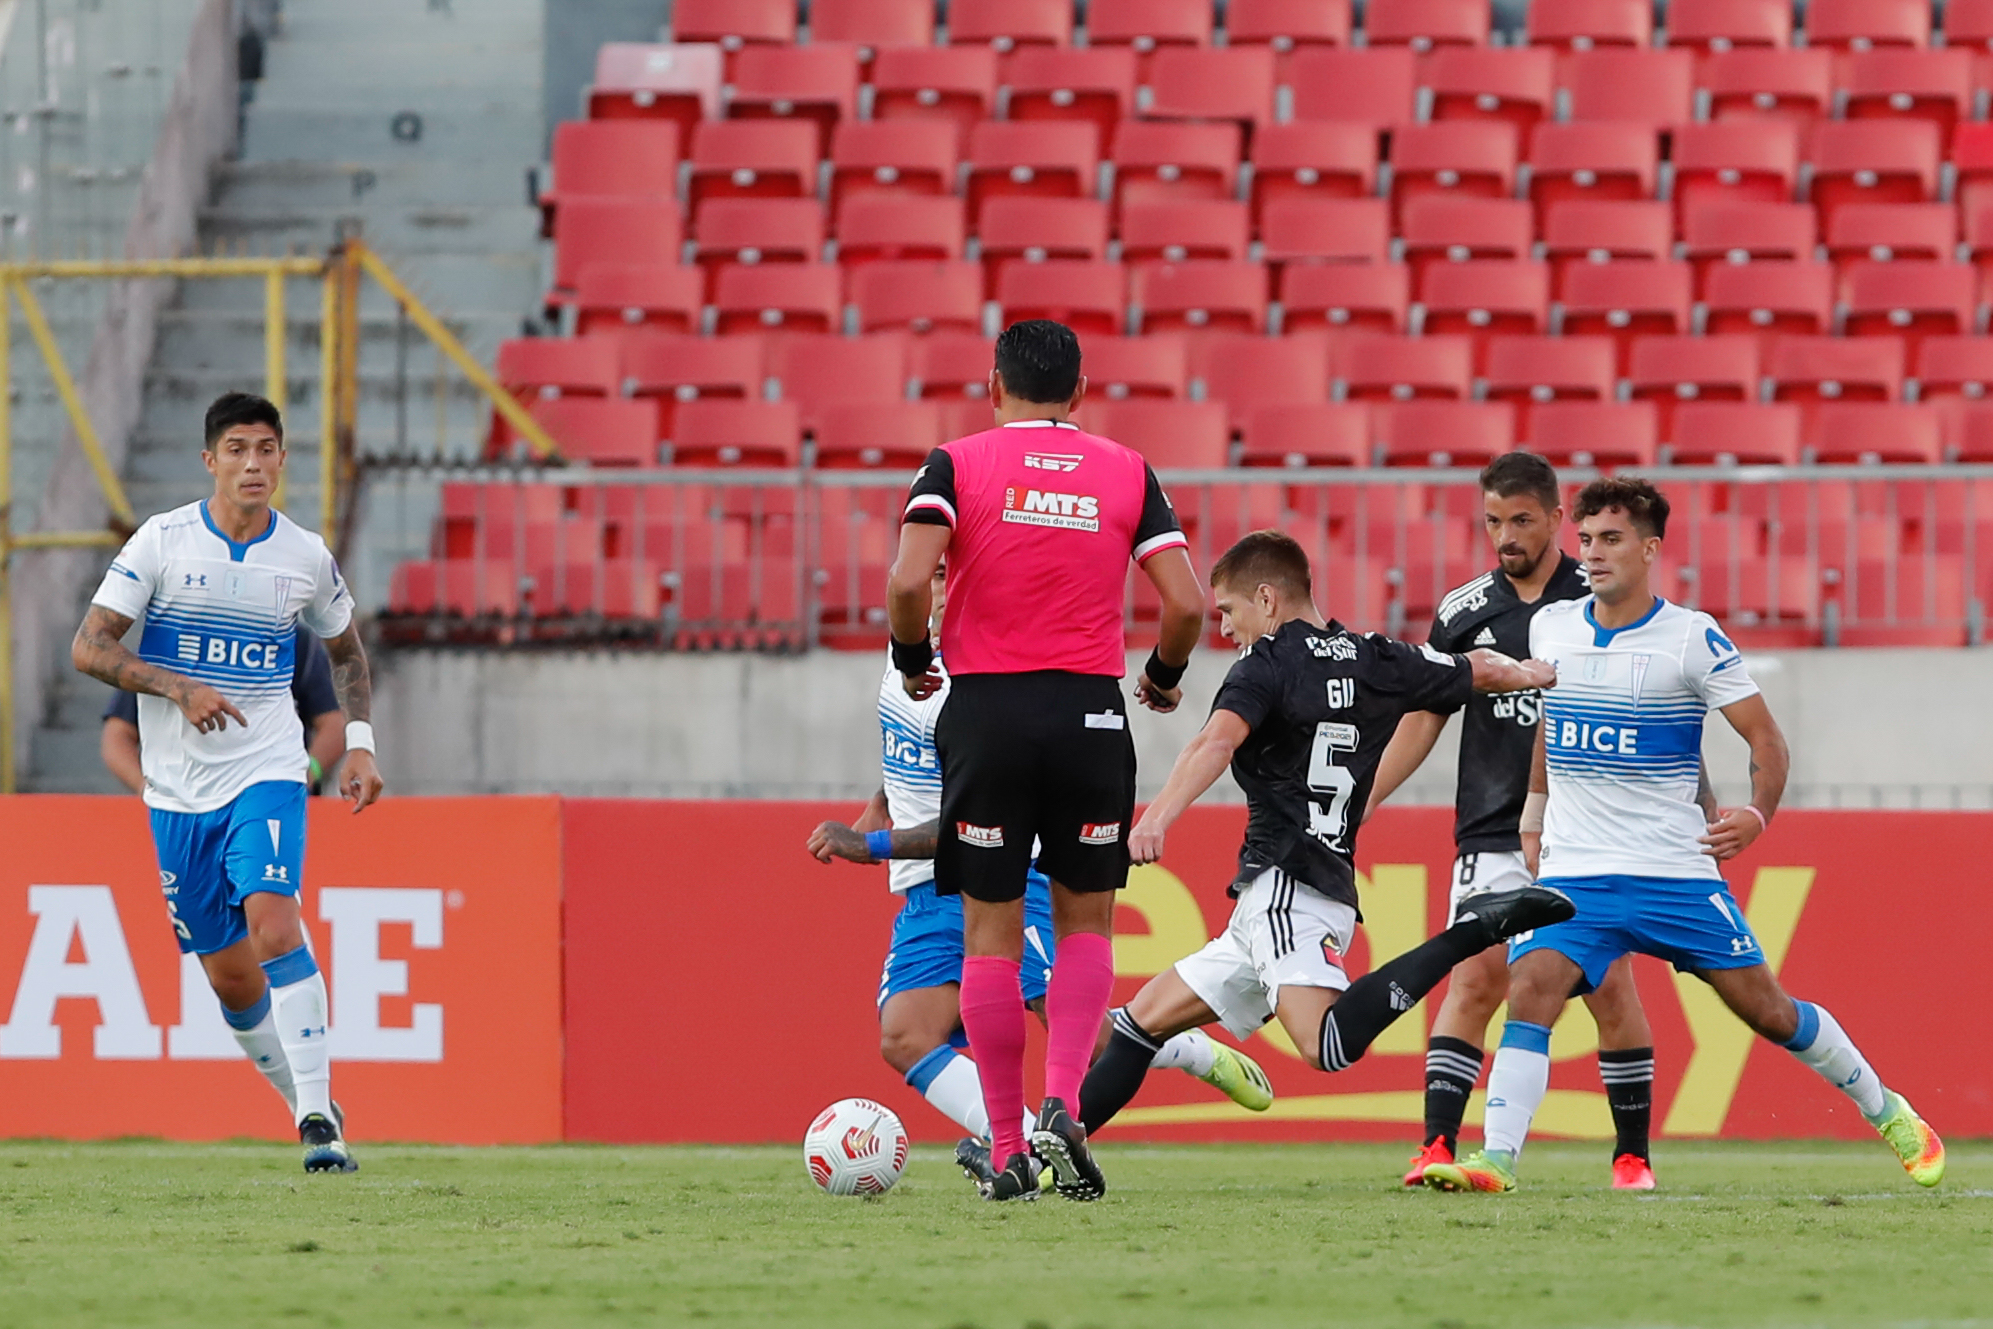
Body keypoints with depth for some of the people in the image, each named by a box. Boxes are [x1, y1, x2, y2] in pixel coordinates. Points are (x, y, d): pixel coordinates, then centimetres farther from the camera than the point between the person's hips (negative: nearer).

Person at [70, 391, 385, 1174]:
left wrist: (359, 743, 9)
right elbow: (88, 647, -7)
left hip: (267, 773, -1)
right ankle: (309, 1108, 24)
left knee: (273, 919, -25)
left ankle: (319, 1118, -27)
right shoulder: (162, 541, -5)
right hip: (178, 788, 1)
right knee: (229, 974, 4)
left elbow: (346, 651, 21)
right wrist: (179, 688, -20)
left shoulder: (307, 557, 2)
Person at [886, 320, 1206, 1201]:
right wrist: (1164, 675, 17)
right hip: (1091, 714, 1)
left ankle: (1007, 1153, 4)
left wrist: (912, 660, 4)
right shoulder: (1126, 473, 5)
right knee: (1085, 923, 14)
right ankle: (1063, 1105, -6)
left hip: (986, 709, -1)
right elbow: (1185, 602, -2)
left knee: (991, 932, 5)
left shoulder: (959, 465, -1)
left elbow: (908, 581, -15)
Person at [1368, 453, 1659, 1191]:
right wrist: (1352, 810, 8)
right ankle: (1436, 1147, -15)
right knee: (1475, 977, -11)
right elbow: (1420, 722, 13)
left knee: (1610, 985, -2)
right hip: (1494, 837, 1)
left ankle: (1633, 1154, 10)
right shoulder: (1463, 612, 7)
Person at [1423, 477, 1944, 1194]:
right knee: (1529, 991, -21)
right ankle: (1496, 1159, -26)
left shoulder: (1693, 638, -8)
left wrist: (1759, 814, -17)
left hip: (1675, 871, -3)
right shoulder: (1549, 629, 6)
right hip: (1571, 873, 3)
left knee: (1764, 1006, 5)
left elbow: (1765, 735, -3)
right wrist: (1534, 815, 26)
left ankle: (1887, 1112, 25)